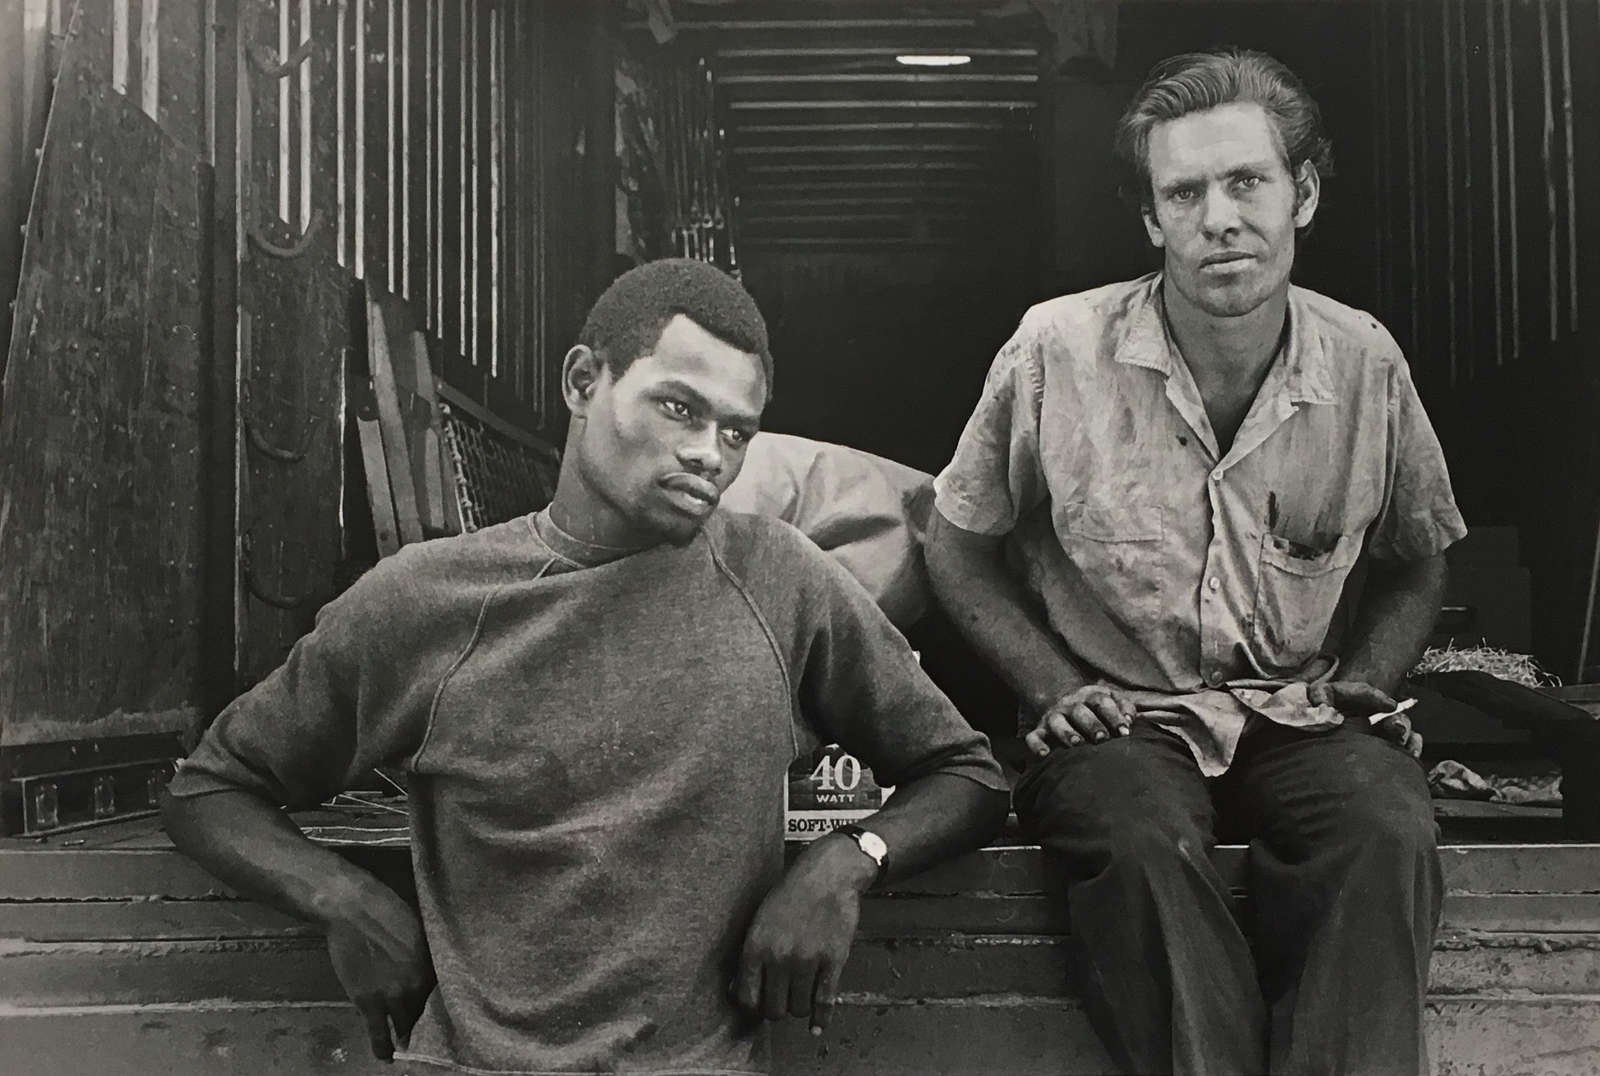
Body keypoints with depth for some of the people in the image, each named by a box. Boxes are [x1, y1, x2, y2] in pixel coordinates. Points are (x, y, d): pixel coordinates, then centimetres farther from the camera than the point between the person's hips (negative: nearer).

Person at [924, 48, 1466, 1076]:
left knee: (1391, 828, -30)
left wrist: (1365, 678, 2)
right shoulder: (1055, 349, -6)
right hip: (1121, 721, -2)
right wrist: (1052, 687, -4)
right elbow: (960, 542, 7)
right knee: (1144, 842, -35)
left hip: (1300, 722, 2)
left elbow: (1417, 561, 20)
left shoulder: (1369, 366, 1)